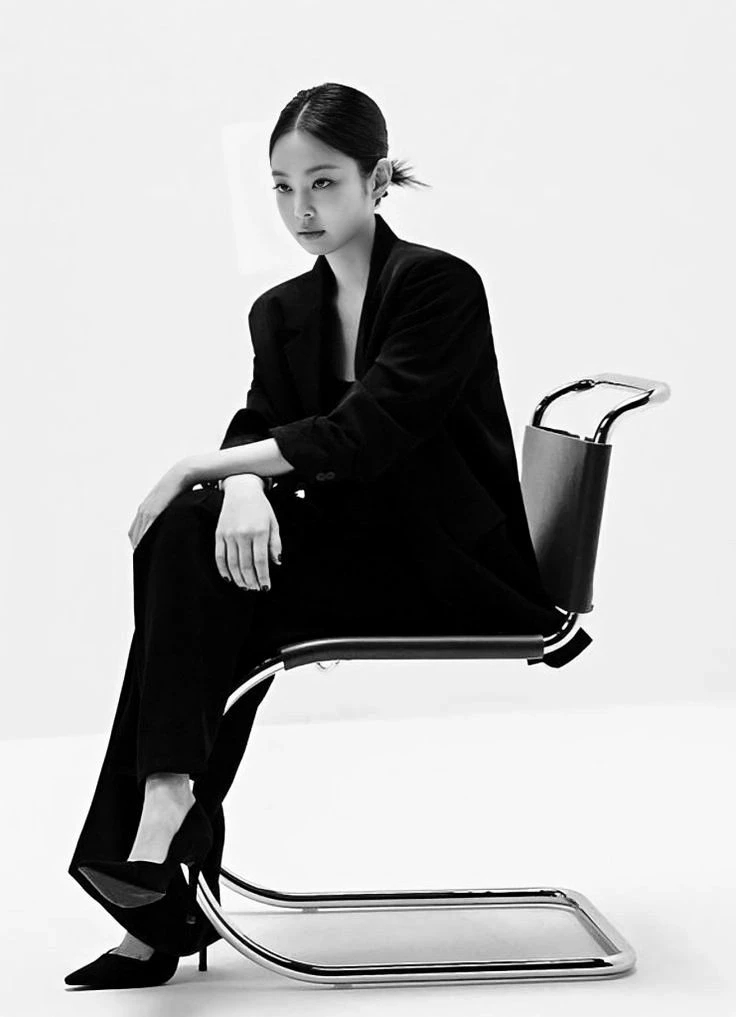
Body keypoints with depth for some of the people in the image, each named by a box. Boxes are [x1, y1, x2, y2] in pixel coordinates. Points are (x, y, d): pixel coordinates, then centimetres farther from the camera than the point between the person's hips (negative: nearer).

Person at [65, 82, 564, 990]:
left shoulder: (442, 285, -11)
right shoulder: (282, 312, 11)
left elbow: (368, 430, -21)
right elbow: (259, 426, 1)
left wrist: (203, 465, -21)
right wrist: (241, 487, -24)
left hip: (457, 573, -6)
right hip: (354, 545, 6)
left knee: (207, 573, -23)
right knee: (186, 536, -19)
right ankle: (162, 808, -24)